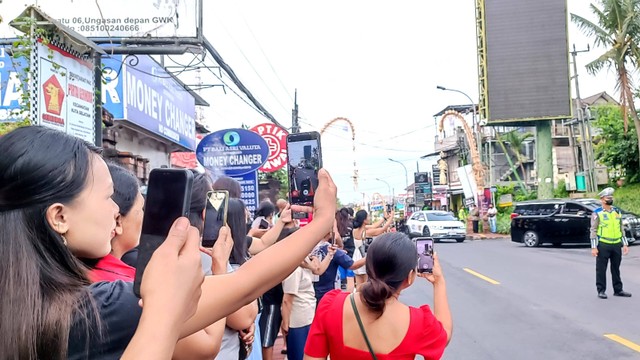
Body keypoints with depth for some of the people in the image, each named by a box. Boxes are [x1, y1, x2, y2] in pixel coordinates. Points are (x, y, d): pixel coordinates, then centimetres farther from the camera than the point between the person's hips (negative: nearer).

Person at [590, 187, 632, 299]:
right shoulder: (597, 213, -5)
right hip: (603, 245, -5)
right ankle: (601, 291, 9)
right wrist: (594, 247, -11)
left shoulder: (617, 212, 12)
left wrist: (625, 244, 11)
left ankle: (618, 290, 22)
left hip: (617, 245, 5)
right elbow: (593, 231, -6)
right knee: (601, 269, 1)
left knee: (616, 269, 13)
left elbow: (621, 228, 16)